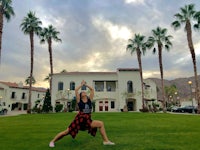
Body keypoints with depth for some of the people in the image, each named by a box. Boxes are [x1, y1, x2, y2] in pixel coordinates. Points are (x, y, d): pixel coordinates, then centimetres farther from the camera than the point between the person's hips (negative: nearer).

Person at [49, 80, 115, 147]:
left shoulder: (89, 100, 8)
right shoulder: (79, 100, 1)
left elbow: (92, 89, 8)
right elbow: (76, 90, -6)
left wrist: (86, 85, 15)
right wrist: (82, 84, 7)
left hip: (87, 121, 3)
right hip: (79, 119, -3)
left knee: (101, 124, -6)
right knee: (67, 132, -3)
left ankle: (106, 141, 2)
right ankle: (52, 141, 20)